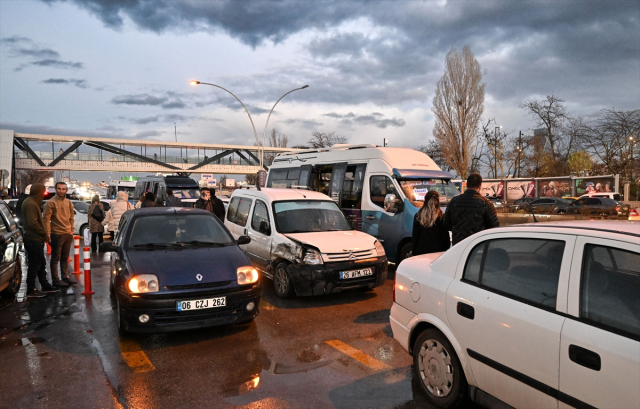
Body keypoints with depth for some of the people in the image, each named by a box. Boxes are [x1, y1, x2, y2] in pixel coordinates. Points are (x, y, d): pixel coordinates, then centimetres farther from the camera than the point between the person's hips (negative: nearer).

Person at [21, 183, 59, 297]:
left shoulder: (33, 203, 16)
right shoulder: (30, 204, -17)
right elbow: (33, 223, -24)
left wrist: (44, 234, 11)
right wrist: (44, 233, -13)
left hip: (36, 239, 10)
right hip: (33, 240, -10)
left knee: (41, 263, 16)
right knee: (34, 265, -3)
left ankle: (45, 286, 25)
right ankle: (31, 291, 4)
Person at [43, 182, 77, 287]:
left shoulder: (69, 203, 12)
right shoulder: (51, 202, -8)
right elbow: (46, 219, -11)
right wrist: (48, 233, -16)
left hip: (68, 234, 6)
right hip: (57, 234, -6)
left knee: (65, 258, 14)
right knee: (55, 258, 2)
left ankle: (65, 277, 22)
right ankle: (55, 280, 8)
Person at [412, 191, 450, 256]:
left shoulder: (418, 216, 1)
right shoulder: (441, 216, -6)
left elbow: (414, 236, 4)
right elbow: (445, 236, -2)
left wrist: (413, 253, 11)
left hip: (421, 251, 2)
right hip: (437, 250, -2)